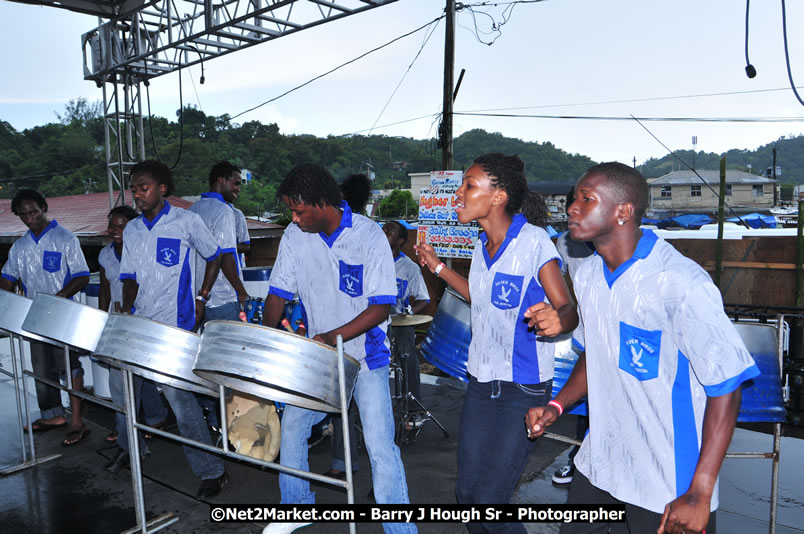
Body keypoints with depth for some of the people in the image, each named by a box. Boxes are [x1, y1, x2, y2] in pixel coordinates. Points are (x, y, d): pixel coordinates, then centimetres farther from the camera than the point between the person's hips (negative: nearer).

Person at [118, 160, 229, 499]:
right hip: (140, 323, 7)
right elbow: (131, 277, 13)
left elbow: (215, 257, 4)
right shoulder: (132, 230, 11)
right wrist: (127, 310, -2)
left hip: (176, 324, -6)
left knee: (176, 392, -9)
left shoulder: (186, 222, -4)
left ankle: (211, 471, 1)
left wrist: (201, 298, 0)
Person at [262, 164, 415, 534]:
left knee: (380, 445, -7)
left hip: (365, 355, -4)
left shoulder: (368, 236, -18)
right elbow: (278, 293, 4)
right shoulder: (294, 237, -5)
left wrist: (332, 337, -27)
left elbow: (381, 307, -19)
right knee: (291, 427, 10)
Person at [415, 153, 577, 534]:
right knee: (466, 492, 14)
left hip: (523, 388, -7)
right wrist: (438, 268, 17)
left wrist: (556, 321, -42)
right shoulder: (483, 245, 5)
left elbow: (568, 310, -19)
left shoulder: (533, 242, -17)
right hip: (481, 382, 7)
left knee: (490, 502, -2)